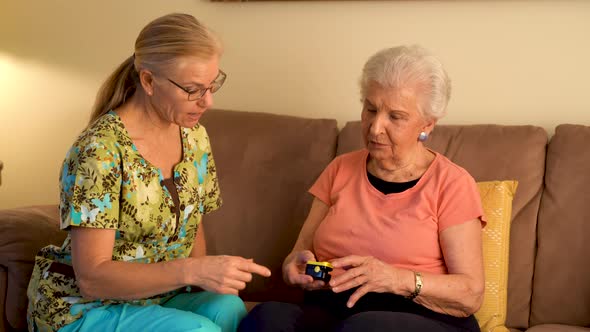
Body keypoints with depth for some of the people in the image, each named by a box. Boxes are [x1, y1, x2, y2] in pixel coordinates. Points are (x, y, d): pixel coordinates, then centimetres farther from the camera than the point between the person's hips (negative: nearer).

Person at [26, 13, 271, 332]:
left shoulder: (194, 136, 1)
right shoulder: (101, 150, -21)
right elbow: (91, 277, -24)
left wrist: (203, 281, -8)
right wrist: (192, 270, -35)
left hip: (157, 297, 6)